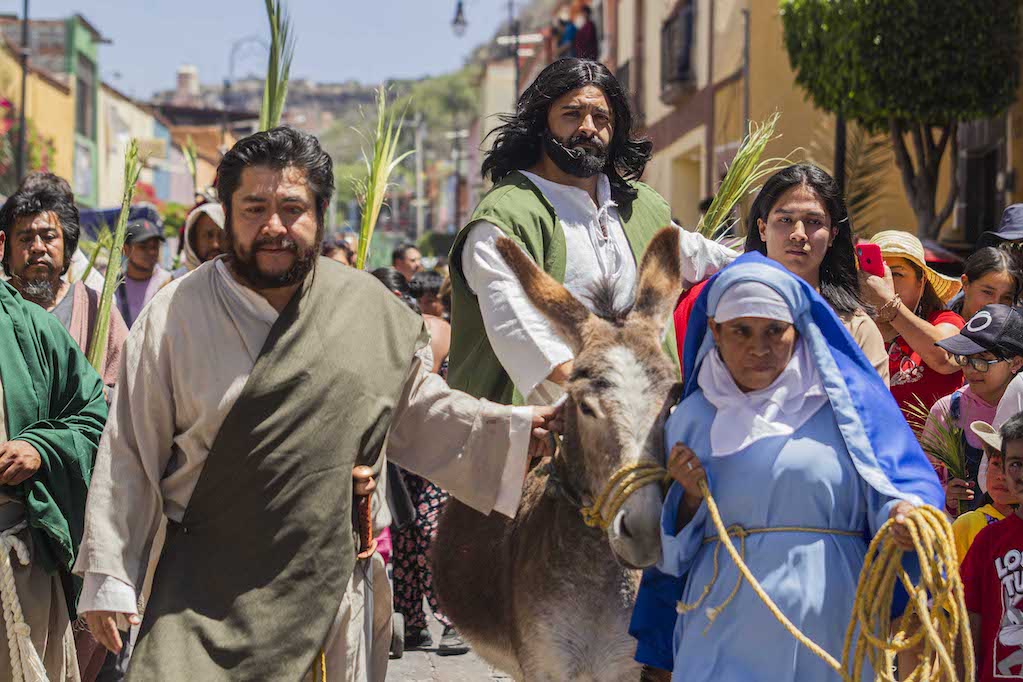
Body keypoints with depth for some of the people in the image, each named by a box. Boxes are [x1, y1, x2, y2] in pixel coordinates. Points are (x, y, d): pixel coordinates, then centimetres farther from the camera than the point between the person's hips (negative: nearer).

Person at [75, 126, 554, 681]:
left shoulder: (370, 309, 3)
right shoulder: (176, 314, -3)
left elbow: (419, 411, 17)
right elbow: (130, 455, -2)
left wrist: (515, 430, 5)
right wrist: (107, 579, -3)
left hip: (330, 585, 2)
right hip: (202, 588, -2)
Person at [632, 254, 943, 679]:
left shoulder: (846, 398, 3)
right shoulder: (691, 419, 10)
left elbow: (897, 481, -4)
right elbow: (674, 550, 15)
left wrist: (906, 513, -26)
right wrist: (691, 498, -5)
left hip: (829, 624, -1)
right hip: (724, 629, 1)